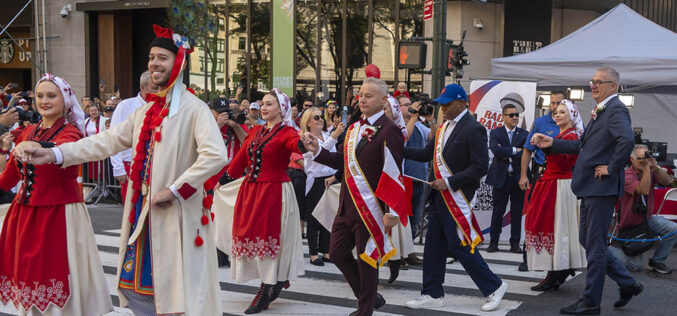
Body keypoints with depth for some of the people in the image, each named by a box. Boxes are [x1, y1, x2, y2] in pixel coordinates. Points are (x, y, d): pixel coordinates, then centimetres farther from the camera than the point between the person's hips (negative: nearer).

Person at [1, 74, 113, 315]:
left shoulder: (70, 131, -8)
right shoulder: (28, 132, 11)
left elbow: (66, 149, -34)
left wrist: (38, 146, -51)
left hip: (59, 213, -6)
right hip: (25, 212, 6)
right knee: (27, 272, 11)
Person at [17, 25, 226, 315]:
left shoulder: (194, 108, -10)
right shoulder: (146, 111, 14)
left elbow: (215, 156, -22)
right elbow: (108, 141, 12)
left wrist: (175, 190, -19)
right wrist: (54, 154, 4)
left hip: (176, 213, -8)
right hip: (142, 211, 8)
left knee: (178, 289, -2)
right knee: (136, 285, 13)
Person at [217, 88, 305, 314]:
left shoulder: (286, 133, -6)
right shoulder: (256, 131, 13)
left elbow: (297, 144, -29)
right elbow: (240, 159, 18)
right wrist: (222, 180, 21)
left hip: (274, 192, -7)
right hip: (250, 191, 7)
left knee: (268, 238, -3)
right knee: (250, 235, 8)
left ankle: (265, 296, 6)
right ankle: (278, 281, 23)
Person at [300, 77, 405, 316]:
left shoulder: (388, 130, -13)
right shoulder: (354, 128, 13)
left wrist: (392, 212, -20)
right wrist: (317, 150, 4)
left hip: (371, 208, -8)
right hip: (347, 206, 8)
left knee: (366, 260, 5)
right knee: (337, 253, 13)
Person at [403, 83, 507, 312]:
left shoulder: (473, 130, -13)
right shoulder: (443, 128, 14)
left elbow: (480, 167, -18)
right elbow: (427, 154, 17)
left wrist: (449, 182, -20)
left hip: (457, 197, -9)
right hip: (439, 197, 9)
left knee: (460, 246, -5)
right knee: (434, 245, 10)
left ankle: (494, 287, 11)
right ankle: (433, 295, 20)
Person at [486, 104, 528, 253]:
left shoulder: (524, 134, 7)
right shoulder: (495, 133, 4)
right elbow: (496, 150, -14)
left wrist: (506, 155, -9)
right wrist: (514, 150, -12)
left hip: (518, 178, 1)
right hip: (501, 178, -1)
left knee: (517, 212, 4)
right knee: (498, 212, 3)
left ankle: (515, 243, 12)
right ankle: (493, 242, 11)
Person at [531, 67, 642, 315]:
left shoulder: (616, 110, -14)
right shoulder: (600, 111, 17)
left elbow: (627, 140, -33)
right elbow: (583, 146, 24)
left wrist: (612, 168, -23)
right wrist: (552, 144, 17)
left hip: (602, 188, -10)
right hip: (590, 187, 10)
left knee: (595, 246, -1)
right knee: (587, 241, 16)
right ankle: (628, 284, 27)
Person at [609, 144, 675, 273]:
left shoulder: (650, 173, -1)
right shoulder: (626, 175, -21)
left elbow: (667, 182, -15)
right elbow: (644, 190, -35)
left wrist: (655, 167, -27)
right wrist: (646, 166, -35)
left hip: (647, 218, 6)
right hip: (629, 225, -6)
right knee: (636, 266, -6)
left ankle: (657, 261, 3)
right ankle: (607, 250, 18)